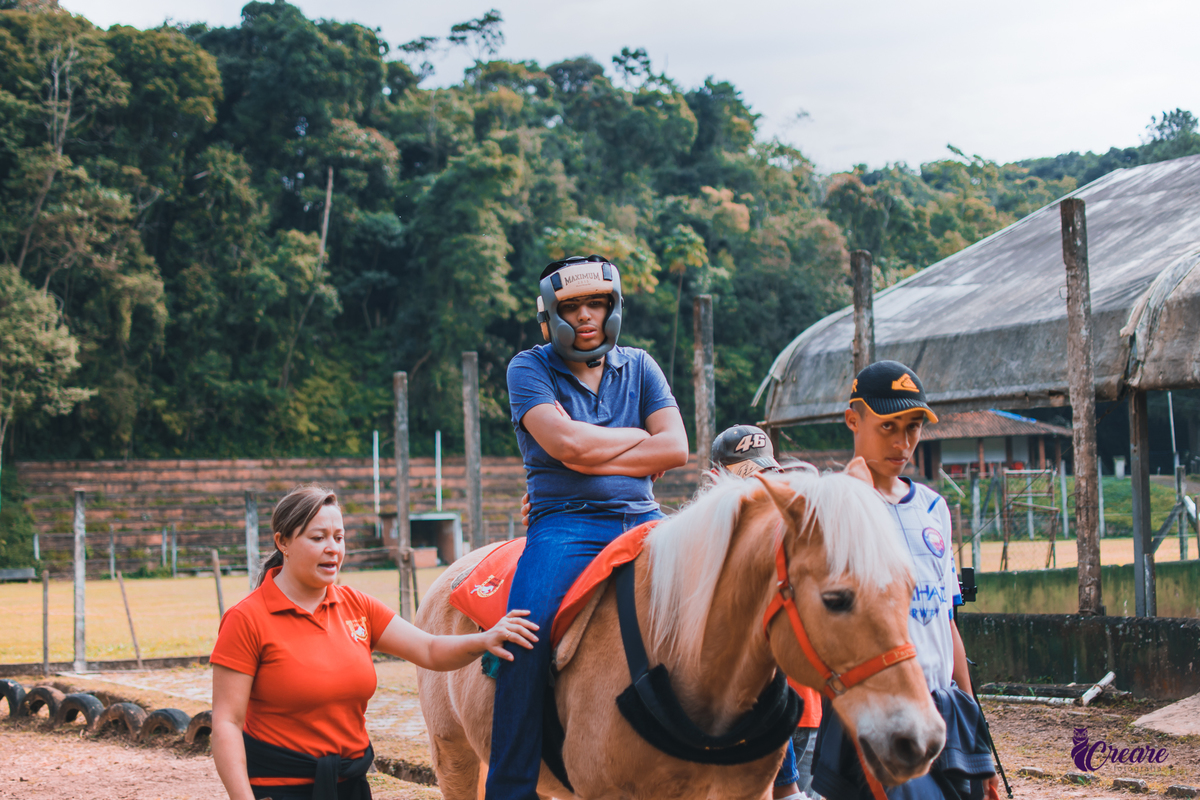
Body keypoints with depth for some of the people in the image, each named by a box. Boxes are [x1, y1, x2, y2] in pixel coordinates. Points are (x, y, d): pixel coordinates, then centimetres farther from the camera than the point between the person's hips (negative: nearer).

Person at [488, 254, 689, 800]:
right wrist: (642, 437, 1)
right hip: (564, 524, -3)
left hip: (640, 519, 4)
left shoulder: (639, 367, 17)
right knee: (527, 632, -30)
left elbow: (676, 449, 2)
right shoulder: (529, 369, 6)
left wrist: (593, 457, -7)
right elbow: (565, 440, -12)